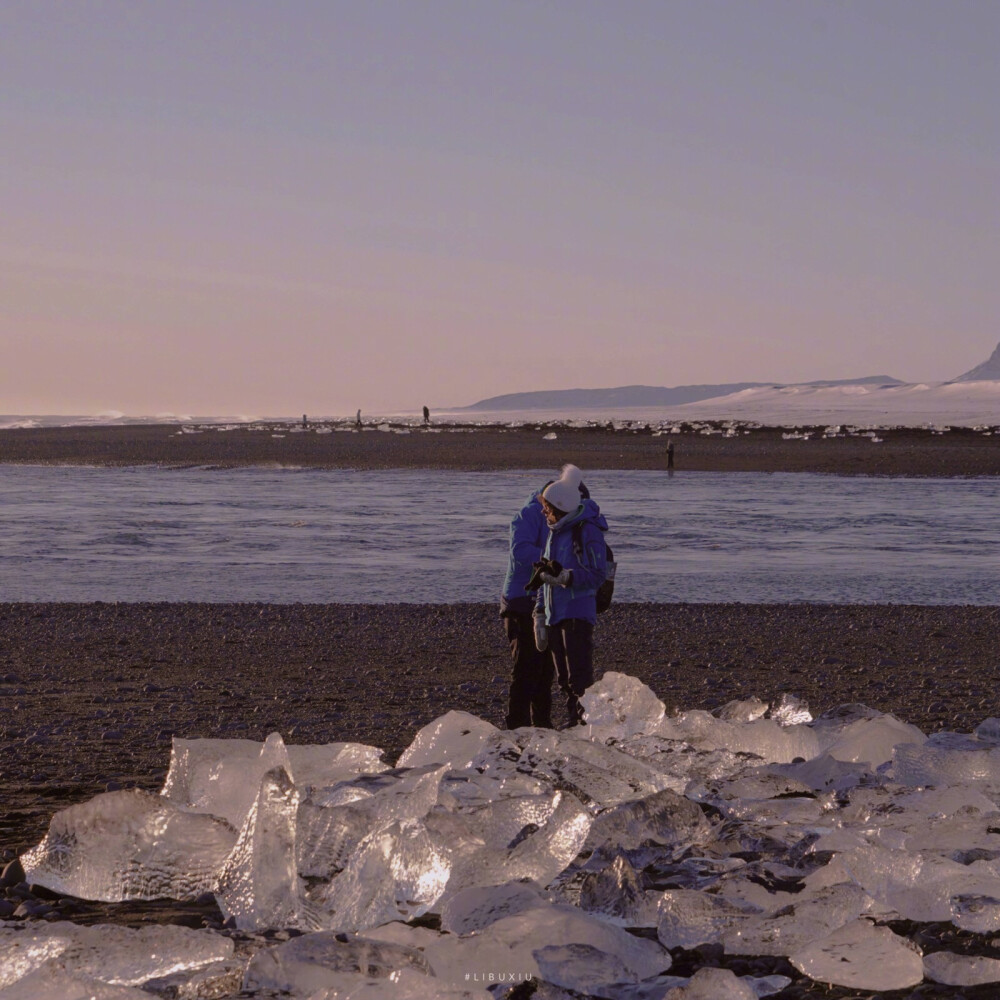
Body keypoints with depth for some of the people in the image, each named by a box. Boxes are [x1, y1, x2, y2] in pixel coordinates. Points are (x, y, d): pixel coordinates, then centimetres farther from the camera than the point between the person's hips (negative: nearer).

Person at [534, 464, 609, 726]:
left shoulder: (587, 531, -9)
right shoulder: (555, 532, 16)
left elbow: (597, 574, -13)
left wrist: (565, 576, -25)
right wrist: (540, 614, 17)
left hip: (578, 613, -8)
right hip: (554, 615, 8)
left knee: (579, 677, -11)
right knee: (564, 679, 11)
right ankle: (575, 724, 17)